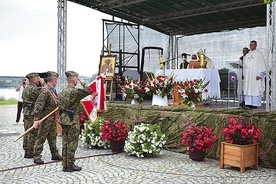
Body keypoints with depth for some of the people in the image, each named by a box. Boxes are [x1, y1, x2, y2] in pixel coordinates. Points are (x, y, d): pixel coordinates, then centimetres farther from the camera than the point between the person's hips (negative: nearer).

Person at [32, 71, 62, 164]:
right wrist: (36, 119, -30)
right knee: (41, 137, -1)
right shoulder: (45, 91, -20)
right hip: (45, 118, -9)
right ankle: (36, 157, 7)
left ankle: (55, 154, 28)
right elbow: (38, 105, -25)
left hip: (53, 118, 9)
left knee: (53, 137, 17)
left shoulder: (53, 90, 8)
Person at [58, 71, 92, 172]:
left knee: (65, 143, 12)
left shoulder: (63, 91, 11)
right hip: (72, 121, -8)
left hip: (63, 120, 9)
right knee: (72, 143, -1)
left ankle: (65, 165, 19)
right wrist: (82, 83, -6)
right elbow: (88, 91, -19)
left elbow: (60, 106, 15)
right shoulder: (75, 91, -16)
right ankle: (70, 166, 4)